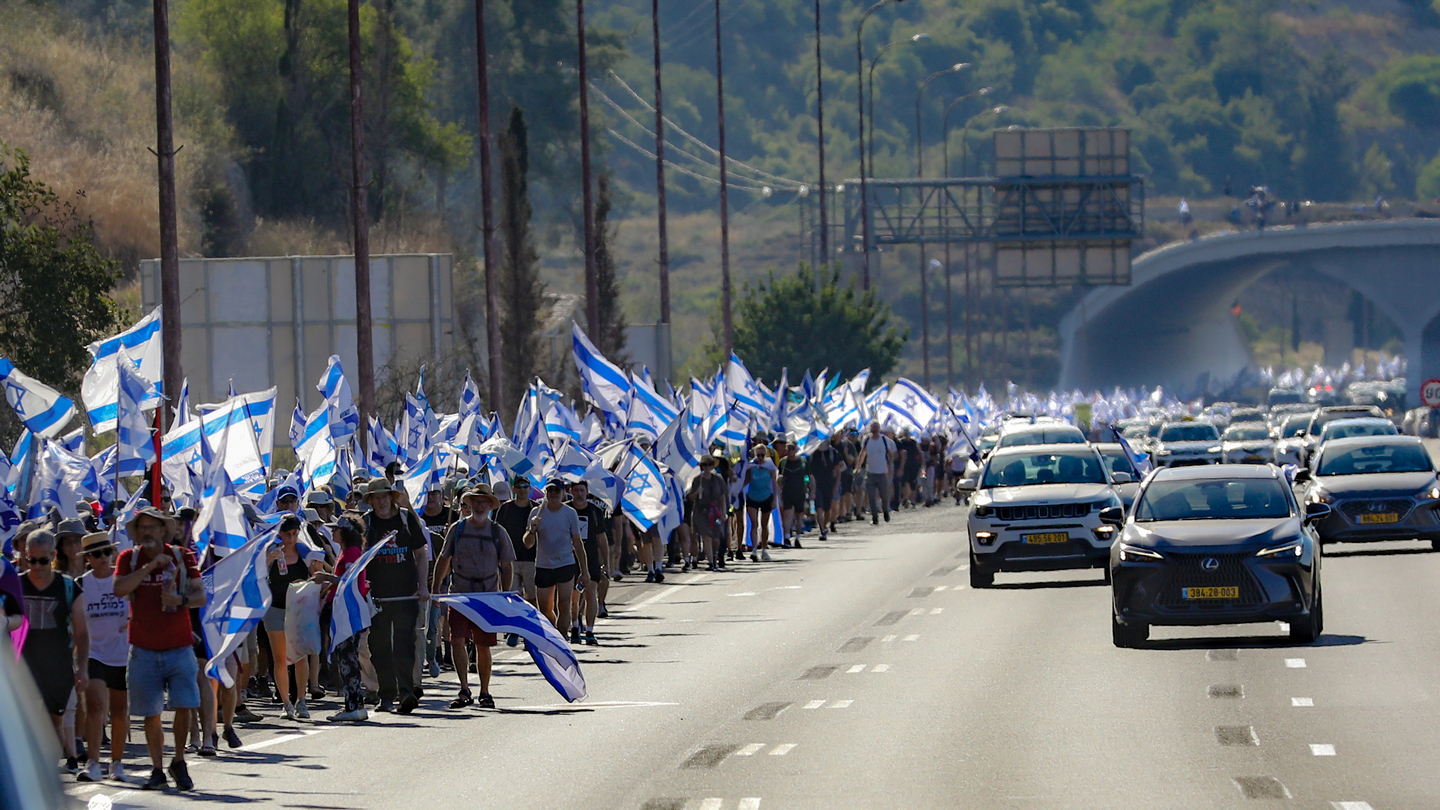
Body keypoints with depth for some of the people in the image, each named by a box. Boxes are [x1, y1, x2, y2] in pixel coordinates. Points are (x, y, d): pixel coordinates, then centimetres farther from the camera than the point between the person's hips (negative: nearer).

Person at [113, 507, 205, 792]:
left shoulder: (182, 557, 3)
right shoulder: (129, 559, 3)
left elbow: (201, 596, 1)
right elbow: (119, 588, -15)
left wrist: (182, 600, -20)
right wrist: (150, 566, -19)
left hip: (179, 647, 0)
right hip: (144, 648, 0)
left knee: (185, 705, -9)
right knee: (151, 714, 1)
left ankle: (179, 763, 11)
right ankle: (157, 771, 12)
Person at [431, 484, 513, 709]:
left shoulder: (498, 533, 4)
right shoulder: (457, 529, 5)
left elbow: (506, 568, 8)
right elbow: (443, 560, 13)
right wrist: (436, 588, 6)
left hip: (487, 596, 0)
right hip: (459, 595, 0)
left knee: (483, 646, 5)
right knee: (457, 640, -14)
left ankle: (485, 693, 18)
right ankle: (464, 691, -14)